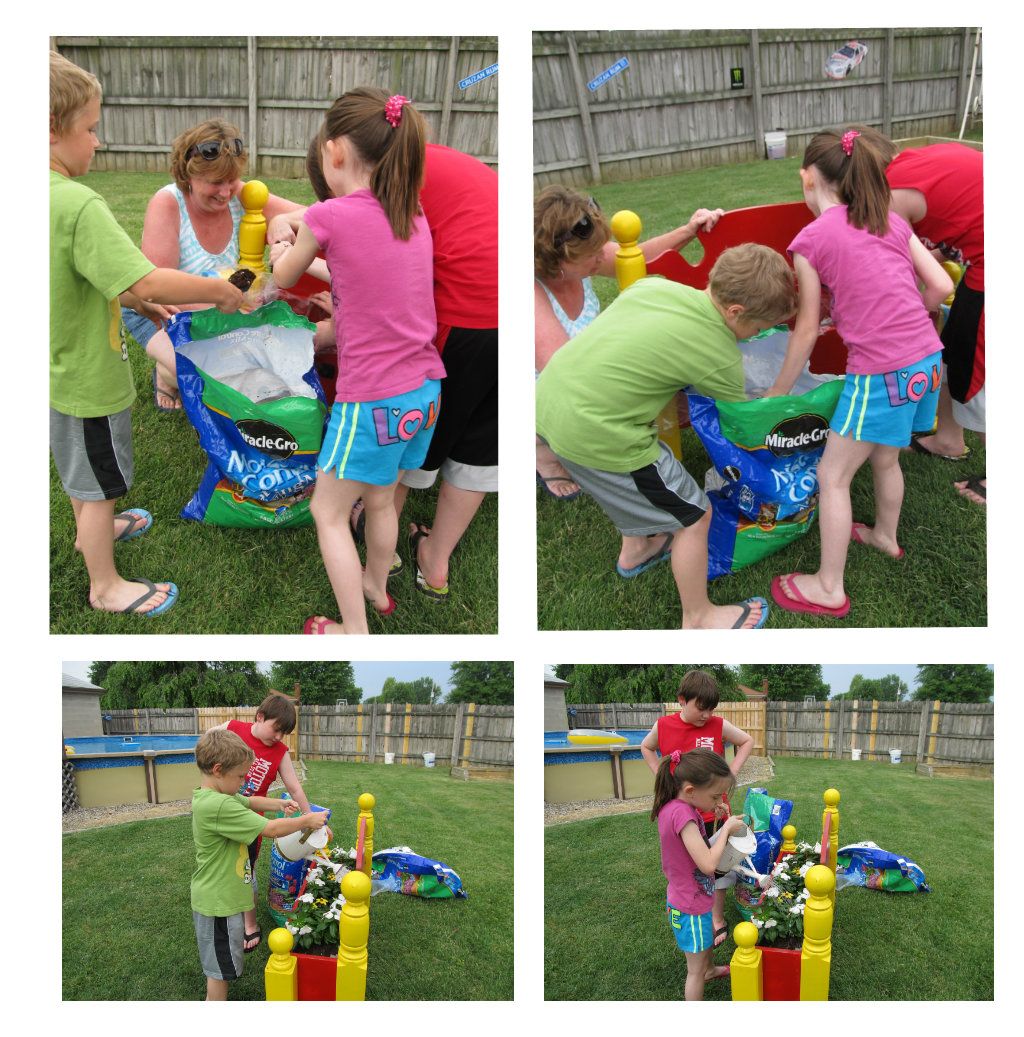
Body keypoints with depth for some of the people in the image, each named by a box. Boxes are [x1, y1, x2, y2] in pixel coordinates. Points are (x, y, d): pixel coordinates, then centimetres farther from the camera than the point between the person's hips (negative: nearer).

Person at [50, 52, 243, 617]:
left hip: (61, 369, 9)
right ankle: (105, 586, 27)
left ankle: (92, 529, 55)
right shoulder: (78, 205, -31)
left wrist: (134, 300, 9)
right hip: (90, 378, -9)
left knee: (82, 470, 32)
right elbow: (148, 280, -35)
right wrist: (220, 291, -22)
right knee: (100, 485, 10)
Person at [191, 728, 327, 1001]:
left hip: (220, 894, 10)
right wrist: (306, 821, -13)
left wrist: (280, 804, 6)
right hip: (219, 902, -10)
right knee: (222, 968, 5)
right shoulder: (219, 806, -31)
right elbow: (270, 829, -27)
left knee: (221, 964, 25)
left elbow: (249, 802, 20)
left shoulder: (211, 795, 1)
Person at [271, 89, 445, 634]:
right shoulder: (413, 216, 4)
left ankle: (355, 629, 16)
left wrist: (282, 254, 26)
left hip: (372, 400, -7)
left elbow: (284, 278, 6)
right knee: (380, 498, 27)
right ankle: (377, 587, 46)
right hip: (425, 388, 7)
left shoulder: (330, 216, -15)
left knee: (328, 511, 11)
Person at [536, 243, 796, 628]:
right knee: (694, 516, 10)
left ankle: (636, 546, 56)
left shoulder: (653, 284, 4)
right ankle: (698, 617, 26)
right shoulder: (719, 356, -12)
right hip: (593, 435, -8)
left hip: (548, 396, 8)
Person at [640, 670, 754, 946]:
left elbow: (747, 741, 6)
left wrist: (731, 771, -3)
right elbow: (646, 747, 14)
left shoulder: (718, 726, -10)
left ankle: (717, 920, 20)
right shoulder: (664, 726, -7)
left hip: (713, 811, -1)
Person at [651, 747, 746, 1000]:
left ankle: (710, 969, 63)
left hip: (684, 900, 10)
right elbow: (708, 864, -33)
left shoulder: (673, 807, -4)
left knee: (708, 939, 36)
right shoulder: (682, 813, -32)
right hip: (691, 908, -10)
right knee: (696, 971, 7)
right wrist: (727, 829, -20)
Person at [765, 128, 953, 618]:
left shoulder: (811, 239, -6)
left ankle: (829, 588, 16)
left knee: (833, 477, 8)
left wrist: (778, 392, 11)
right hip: (928, 361, 7)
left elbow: (807, 330, -1)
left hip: (880, 374, -7)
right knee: (885, 458, 30)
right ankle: (885, 535, 52)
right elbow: (941, 286, 8)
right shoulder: (893, 222, 10)